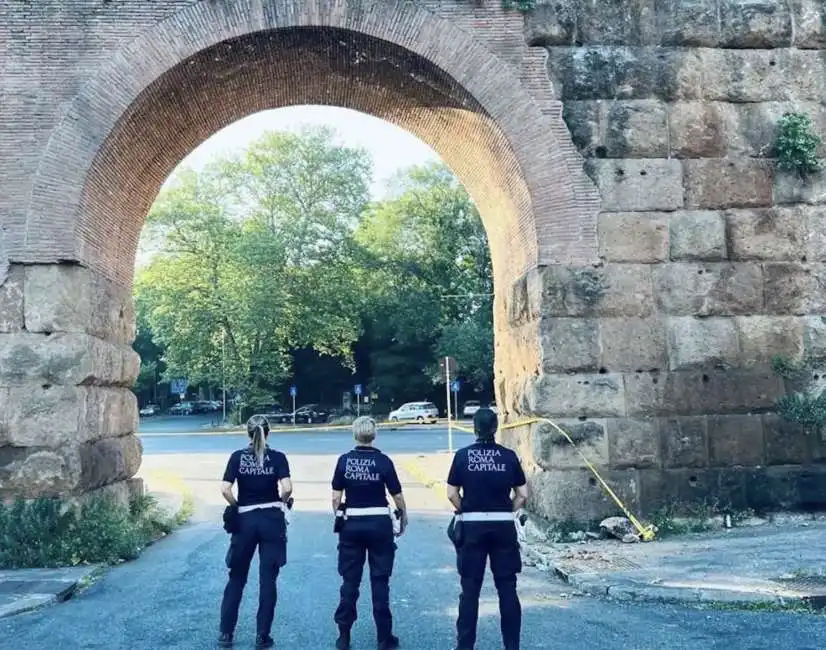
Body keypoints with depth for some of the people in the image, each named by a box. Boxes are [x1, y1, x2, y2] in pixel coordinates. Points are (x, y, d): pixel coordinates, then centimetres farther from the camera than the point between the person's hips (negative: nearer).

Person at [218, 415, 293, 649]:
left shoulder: (238, 457, -2)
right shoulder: (277, 457, -4)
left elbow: (225, 489, -12)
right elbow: (287, 488, -18)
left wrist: (236, 507, 5)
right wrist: (282, 502, 2)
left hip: (245, 520, 1)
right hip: (272, 520, -1)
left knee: (236, 578, 14)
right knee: (268, 579, 5)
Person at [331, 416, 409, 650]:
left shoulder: (344, 461, -3)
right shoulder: (383, 461, -8)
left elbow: (336, 497, -2)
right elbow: (398, 496, -3)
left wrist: (338, 518, 12)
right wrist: (403, 519, 12)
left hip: (351, 523, 2)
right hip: (379, 523, -1)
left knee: (350, 580, 10)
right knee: (380, 580, 7)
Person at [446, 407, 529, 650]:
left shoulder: (462, 455, -3)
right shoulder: (509, 456, 0)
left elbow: (452, 494, -4)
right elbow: (523, 495, 0)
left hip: (472, 527, -1)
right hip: (504, 527, 1)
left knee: (470, 589, 7)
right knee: (507, 588, 9)